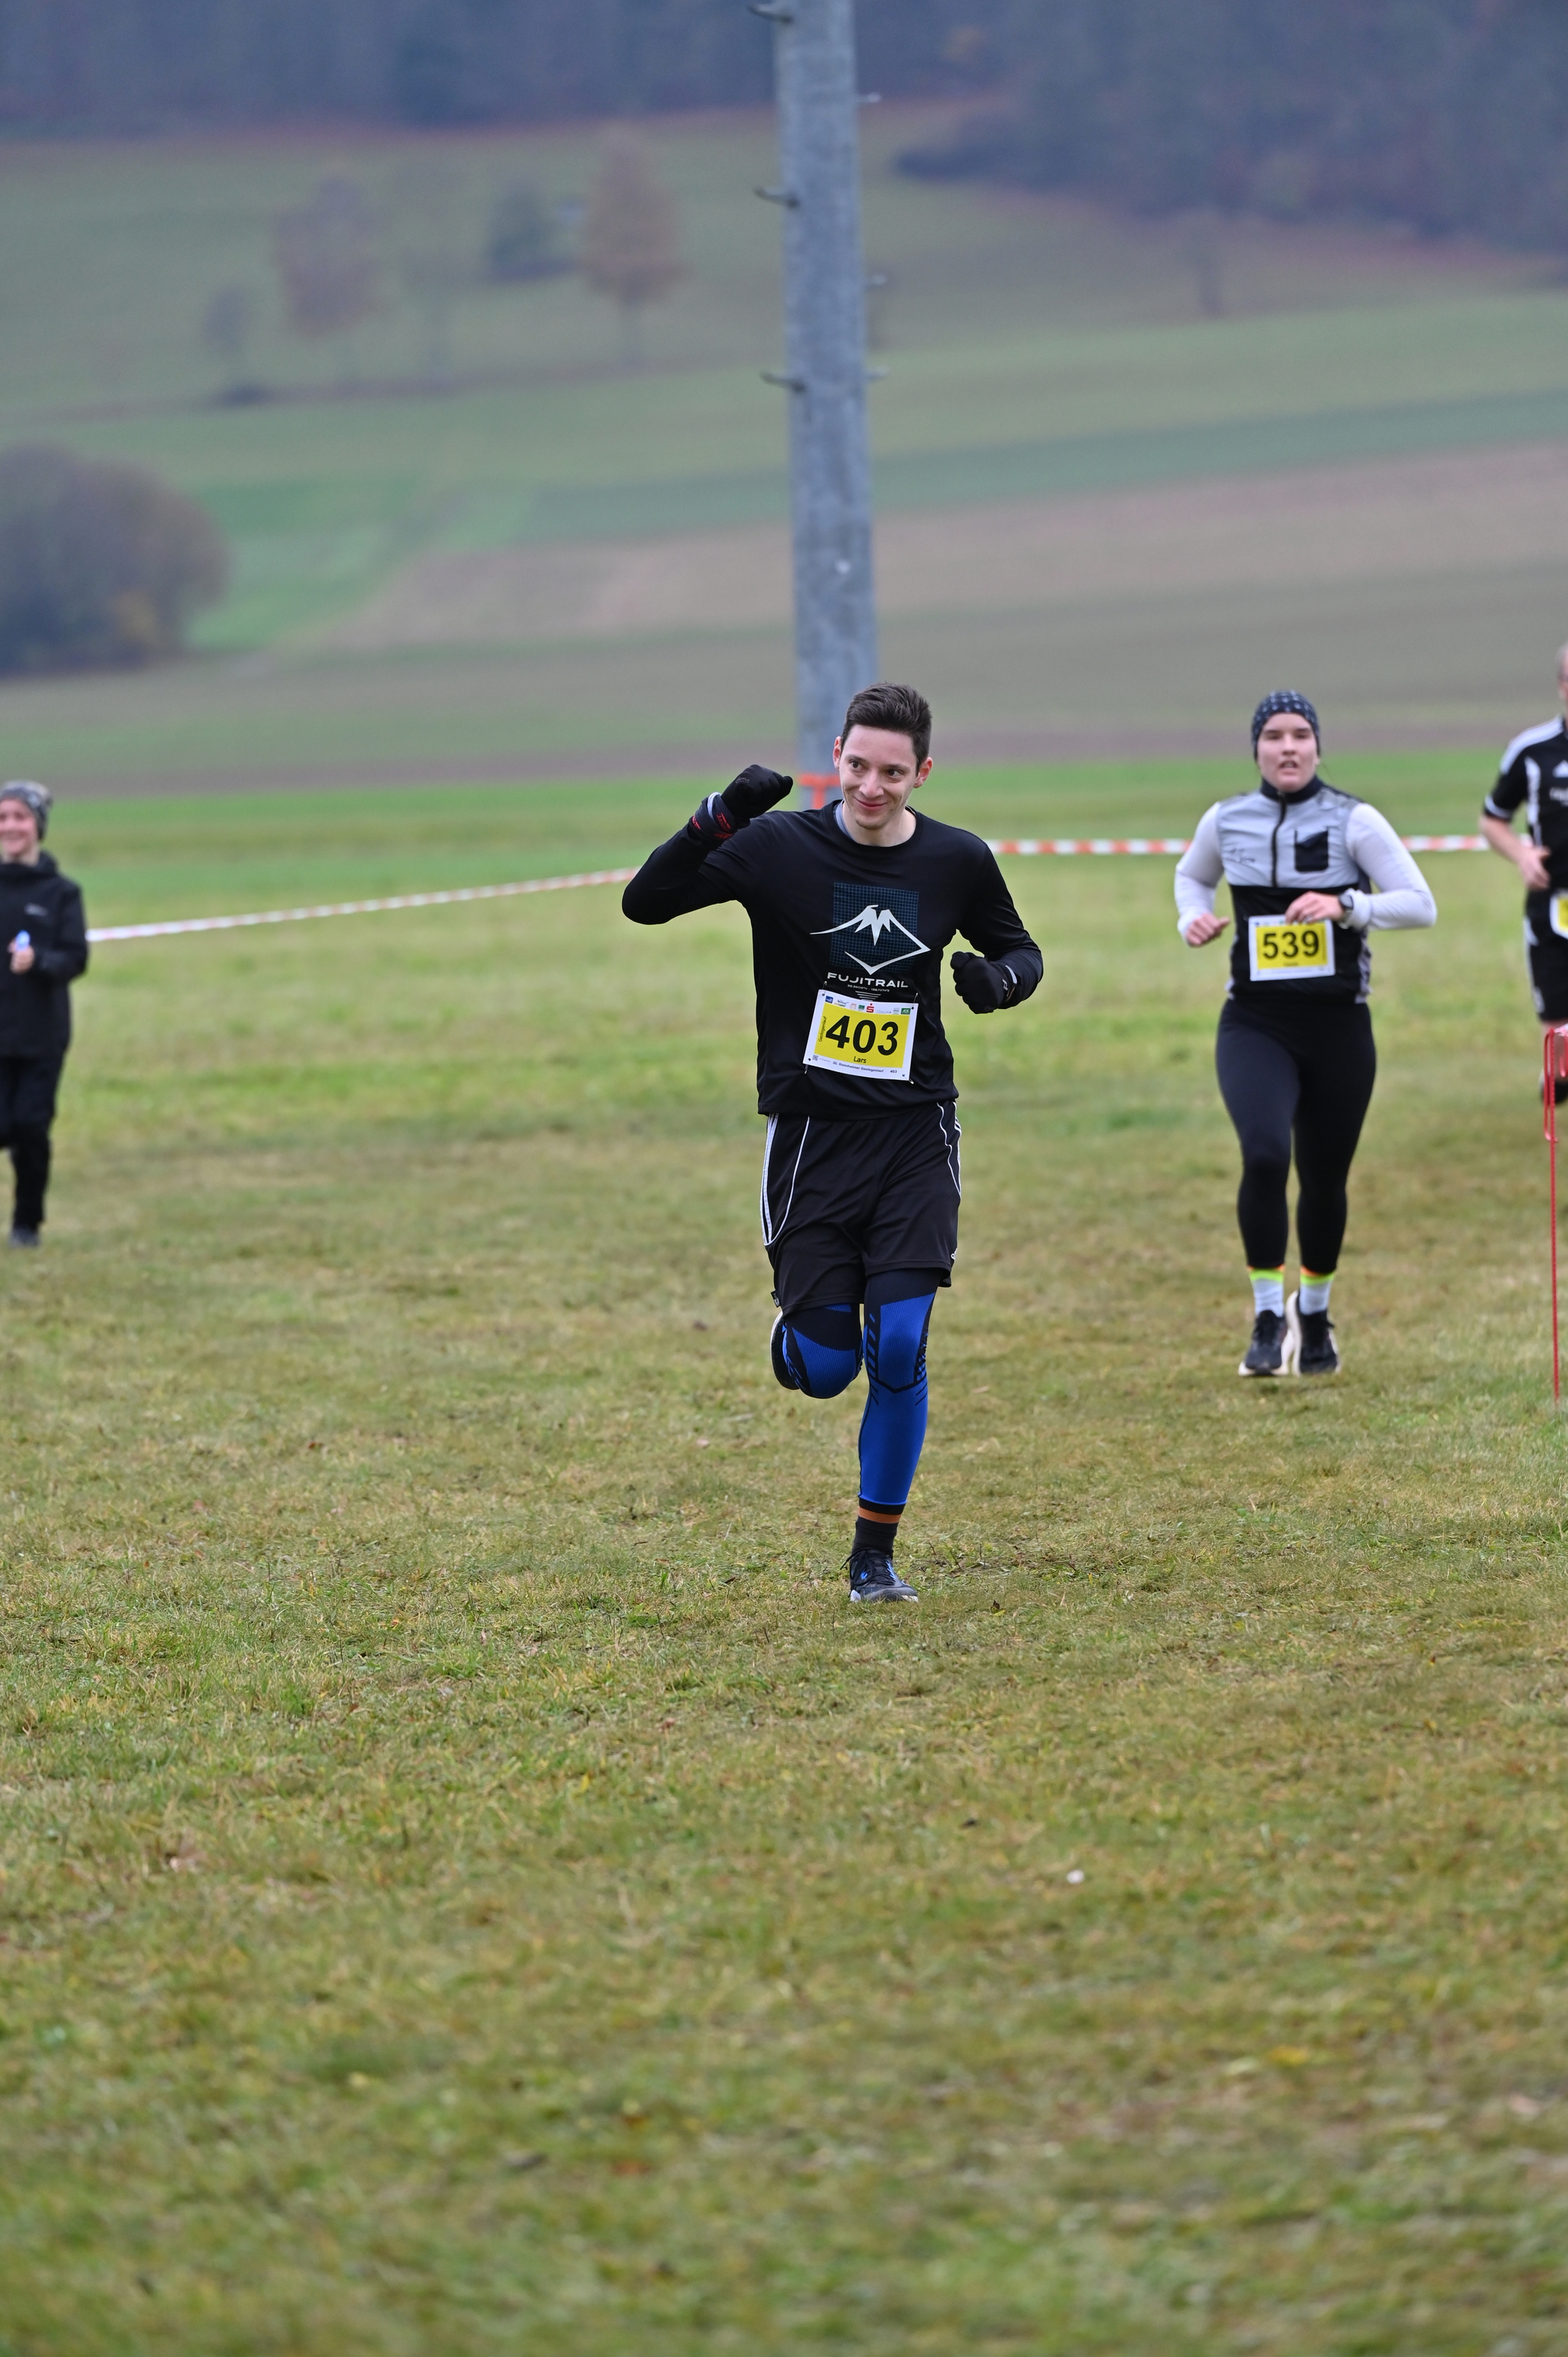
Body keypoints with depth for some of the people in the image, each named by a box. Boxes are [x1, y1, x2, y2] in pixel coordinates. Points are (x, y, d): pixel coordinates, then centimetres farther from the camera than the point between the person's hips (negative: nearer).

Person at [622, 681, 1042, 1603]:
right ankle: (804, 1322, 35)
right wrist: (718, 820, -29)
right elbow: (645, 903, -13)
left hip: (915, 1133, 1)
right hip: (810, 1133, -1)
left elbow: (1018, 947, 18)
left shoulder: (957, 861, 1)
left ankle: (876, 1552, 6)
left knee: (899, 1350, -9)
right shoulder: (780, 847, -6)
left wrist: (1003, 976, -7)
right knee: (825, 1369, -4)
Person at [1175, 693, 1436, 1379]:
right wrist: (1193, 918, 3)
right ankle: (1269, 1315, -10)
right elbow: (1192, 875, 24)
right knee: (1264, 1155, -23)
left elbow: (1421, 905, -10)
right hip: (1255, 1023, 0)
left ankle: (1315, 1312, 33)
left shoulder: (1354, 821, -6)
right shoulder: (1226, 821, 3)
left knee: (1324, 1182, 8)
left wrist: (1345, 906, -25)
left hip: (1338, 1027, 0)